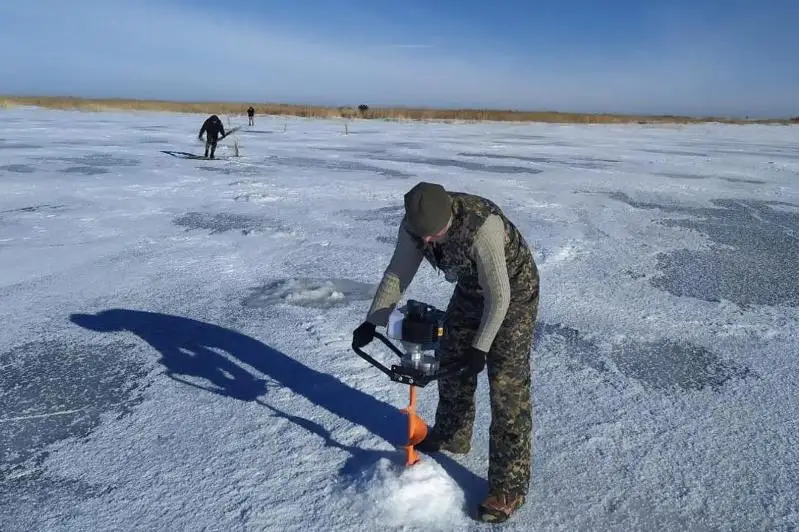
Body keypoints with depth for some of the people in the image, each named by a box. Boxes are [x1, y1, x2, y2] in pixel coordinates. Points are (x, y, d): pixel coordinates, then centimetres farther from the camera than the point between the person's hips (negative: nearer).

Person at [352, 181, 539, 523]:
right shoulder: (414, 224, -19)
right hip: (471, 289, 7)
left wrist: (480, 348, -31)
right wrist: (372, 322, -14)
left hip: (513, 292, -7)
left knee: (506, 384, -8)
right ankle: (451, 436, 39)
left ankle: (509, 485, 3)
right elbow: (397, 273, -8)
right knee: (450, 360, 15)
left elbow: (499, 296, -32)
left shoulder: (483, 227, -39)